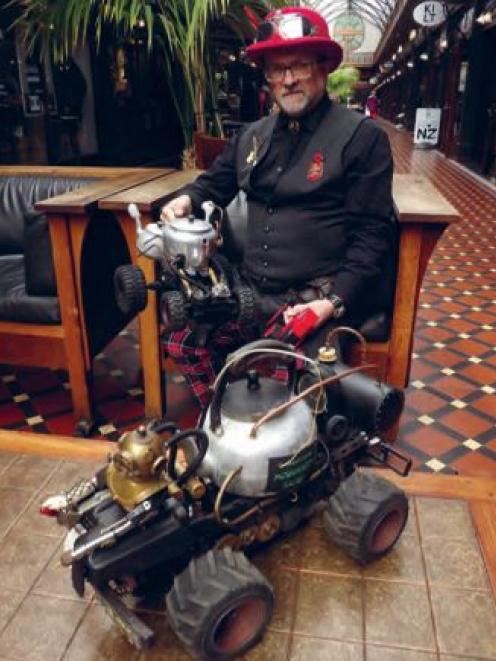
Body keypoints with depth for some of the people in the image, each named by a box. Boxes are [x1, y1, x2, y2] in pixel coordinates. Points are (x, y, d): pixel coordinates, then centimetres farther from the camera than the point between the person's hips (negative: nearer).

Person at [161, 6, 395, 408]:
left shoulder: (362, 136, -3)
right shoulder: (252, 136, 15)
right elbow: (215, 183, 28)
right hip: (252, 293, 6)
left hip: (317, 301, -5)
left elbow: (373, 233, -8)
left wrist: (334, 302, -19)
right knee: (182, 342, -5)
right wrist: (187, 199, 3)